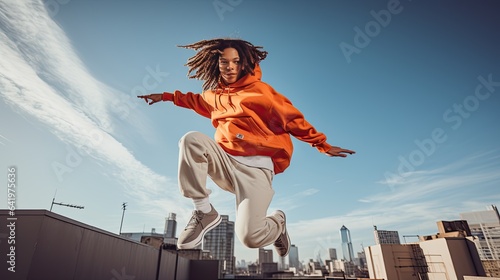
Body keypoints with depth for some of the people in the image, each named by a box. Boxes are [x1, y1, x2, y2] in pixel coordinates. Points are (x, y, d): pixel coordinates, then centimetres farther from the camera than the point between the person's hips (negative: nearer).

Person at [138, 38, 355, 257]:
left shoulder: (260, 89, 3)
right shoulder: (214, 96, 18)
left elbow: (292, 119, 2)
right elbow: (195, 100, 42)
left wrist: (323, 145, 0)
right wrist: (165, 97, 43)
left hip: (255, 166, -4)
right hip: (225, 161, 5)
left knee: (250, 237, -20)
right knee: (191, 140, -22)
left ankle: (277, 222, 20)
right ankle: (204, 212, -9)